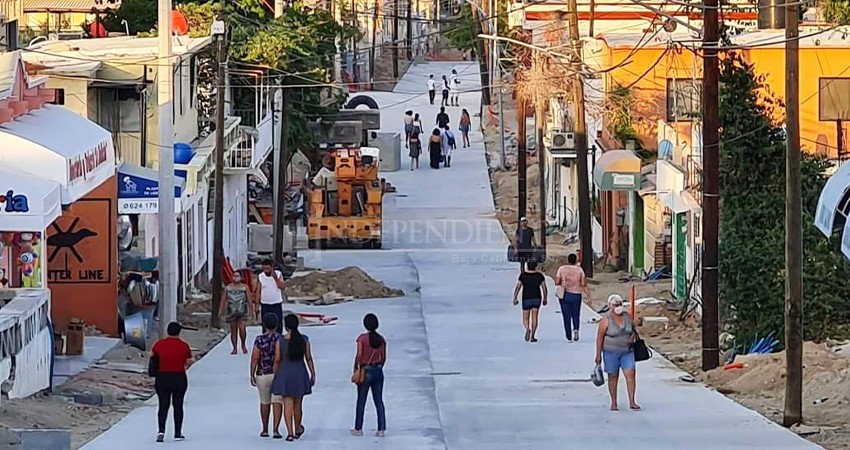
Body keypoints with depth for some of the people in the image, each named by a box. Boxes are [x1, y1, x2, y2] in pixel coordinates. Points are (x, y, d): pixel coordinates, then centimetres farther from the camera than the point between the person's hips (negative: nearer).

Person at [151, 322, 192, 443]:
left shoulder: (160, 344, -3)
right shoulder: (184, 346, -8)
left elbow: (151, 355, 12)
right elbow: (189, 362, -4)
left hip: (162, 378, 1)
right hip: (179, 378, -1)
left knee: (163, 406, 4)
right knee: (178, 406, 10)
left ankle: (161, 430, -14)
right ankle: (178, 434, 13)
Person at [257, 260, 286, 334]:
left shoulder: (278, 274, -5)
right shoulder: (260, 277, -2)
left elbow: (283, 287, -17)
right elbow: (258, 292, 2)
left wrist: (275, 277, -27)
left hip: (277, 305, -1)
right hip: (265, 305, 1)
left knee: (279, 325, 0)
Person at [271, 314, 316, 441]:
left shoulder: (280, 341, -10)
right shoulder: (304, 340, -5)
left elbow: (277, 359, -5)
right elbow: (309, 358, 0)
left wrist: (275, 375, 7)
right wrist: (313, 374, 10)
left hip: (285, 374, -2)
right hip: (300, 374, 2)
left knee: (288, 405, 0)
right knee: (298, 404, 16)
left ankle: (290, 432, -9)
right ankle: (297, 430, 31)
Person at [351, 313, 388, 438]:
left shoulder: (362, 338, -13)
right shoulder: (381, 339, 0)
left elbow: (358, 356, -14)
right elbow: (383, 358, 5)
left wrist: (355, 369, -3)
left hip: (365, 371, -4)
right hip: (378, 371, 4)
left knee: (361, 401, 8)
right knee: (379, 401, 7)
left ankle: (358, 429, 15)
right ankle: (381, 429, 4)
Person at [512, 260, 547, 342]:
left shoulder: (523, 275, -6)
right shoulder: (540, 276, -2)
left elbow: (517, 287, -8)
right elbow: (544, 288, 2)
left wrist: (514, 298, 0)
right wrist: (545, 299, 12)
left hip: (526, 299, -1)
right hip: (537, 299, 1)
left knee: (525, 319, 7)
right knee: (534, 318, 7)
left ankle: (528, 329, -22)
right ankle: (532, 336, 1)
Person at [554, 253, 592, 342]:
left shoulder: (562, 269, -1)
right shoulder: (579, 270, -1)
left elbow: (556, 282, -4)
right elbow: (584, 284, -5)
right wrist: (588, 296, -1)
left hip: (564, 295, 0)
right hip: (576, 295, 0)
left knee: (566, 316, 6)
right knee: (576, 315, 16)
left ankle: (569, 337, 3)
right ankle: (576, 329, -12)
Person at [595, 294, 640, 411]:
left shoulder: (627, 317, 4)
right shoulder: (606, 320, -9)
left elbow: (633, 330, 20)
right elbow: (600, 337, -8)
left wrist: (632, 338, -3)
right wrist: (598, 355, -10)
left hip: (627, 351, 3)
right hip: (611, 352, -3)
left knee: (630, 374, -7)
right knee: (613, 376, 6)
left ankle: (632, 402, -4)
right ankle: (614, 403, 17)